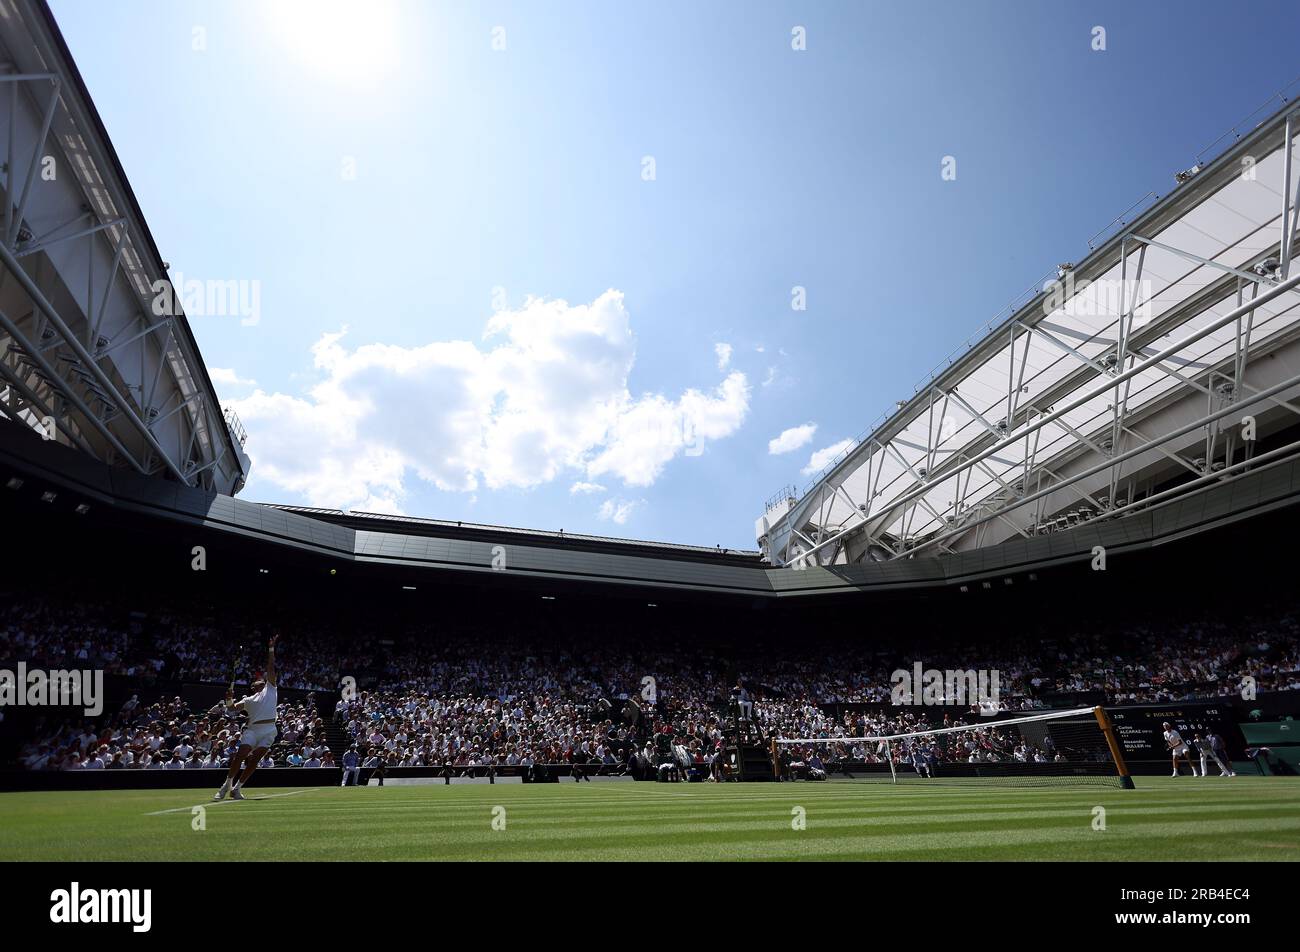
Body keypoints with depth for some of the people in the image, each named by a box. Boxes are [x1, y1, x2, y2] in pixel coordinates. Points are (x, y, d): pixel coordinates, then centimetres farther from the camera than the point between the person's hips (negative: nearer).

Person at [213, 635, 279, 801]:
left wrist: (271, 648, 6)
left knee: (254, 760, -8)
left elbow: (271, 667, 11)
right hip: (252, 729, 1)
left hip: (268, 730, -1)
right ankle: (226, 786, 3)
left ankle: (236, 788, 4)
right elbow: (234, 707, 5)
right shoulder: (248, 700, 21)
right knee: (240, 756, -14)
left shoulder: (269, 688, 17)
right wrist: (229, 701, -16)